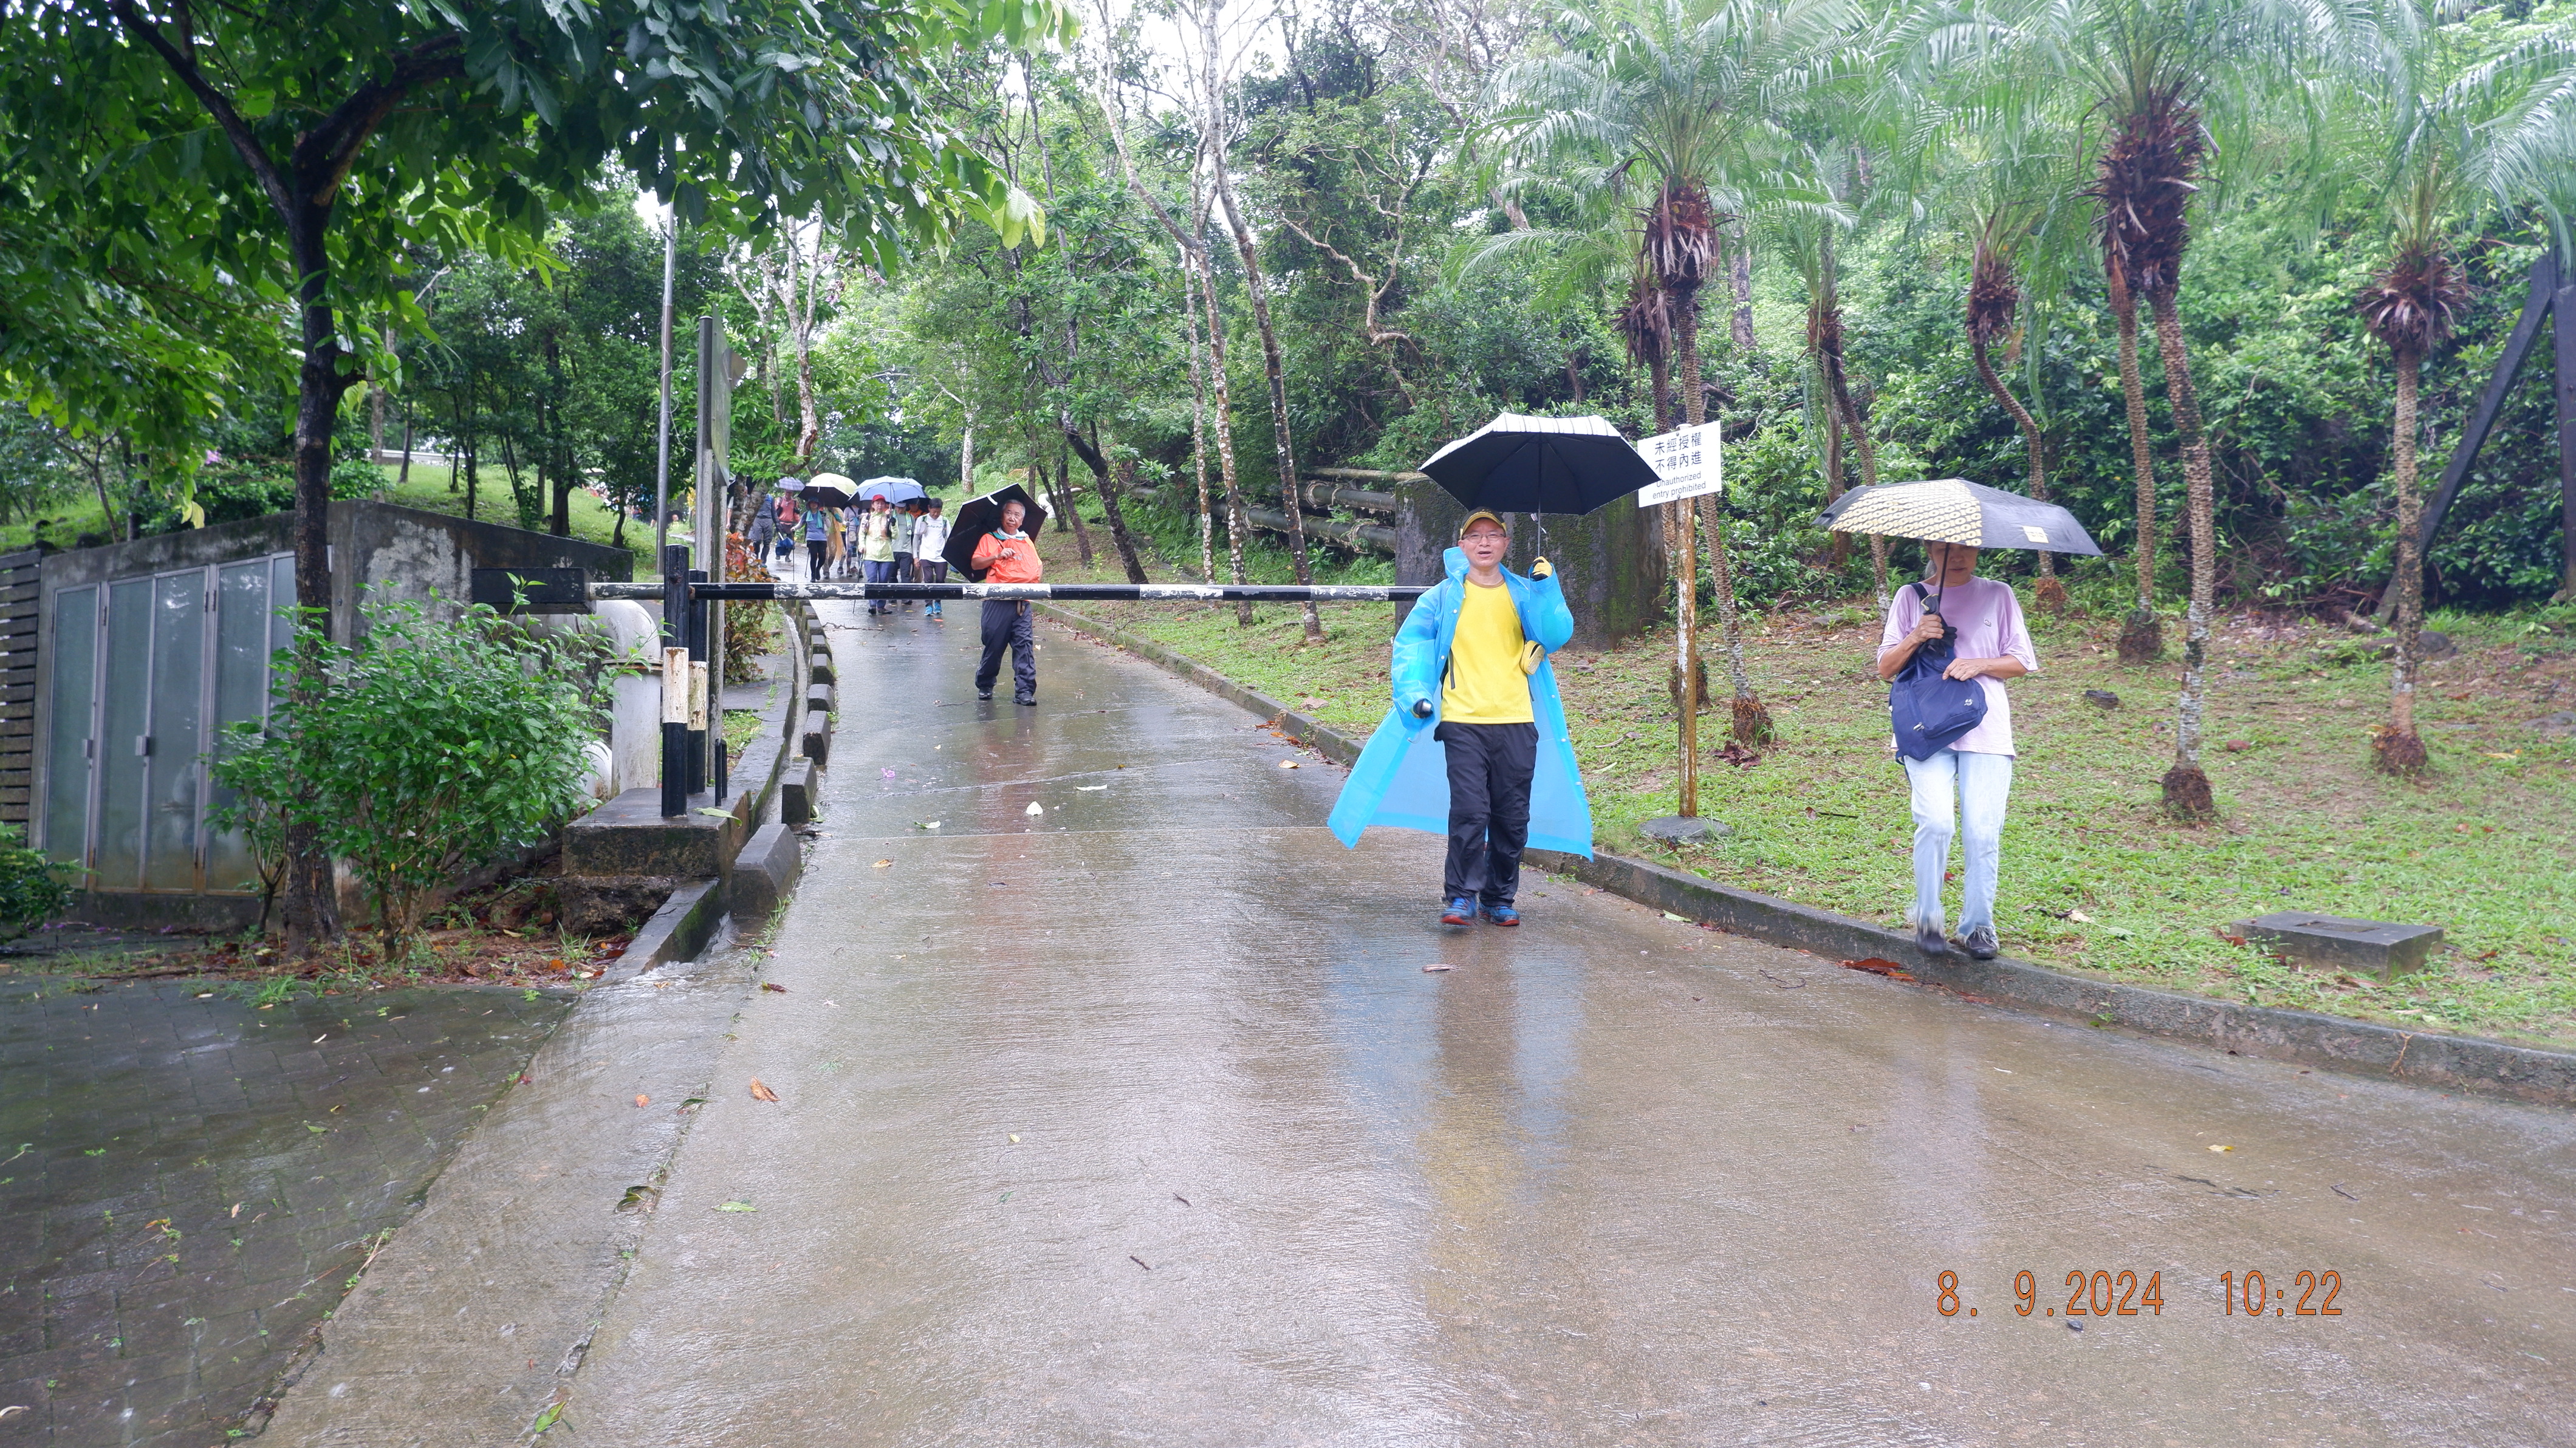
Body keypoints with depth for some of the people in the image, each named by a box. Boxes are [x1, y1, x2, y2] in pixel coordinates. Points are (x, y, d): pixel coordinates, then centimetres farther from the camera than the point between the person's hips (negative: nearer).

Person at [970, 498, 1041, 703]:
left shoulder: (1027, 542, 21)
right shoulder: (989, 539, 9)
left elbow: (1038, 565, 29)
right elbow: (976, 563, -1)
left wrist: (1038, 576, 9)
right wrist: (998, 556, -13)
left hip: (1022, 602, 3)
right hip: (998, 601, -3)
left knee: (1025, 646, -8)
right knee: (994, 645, 1)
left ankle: (1024, 691, -10)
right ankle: (984, 686, 20)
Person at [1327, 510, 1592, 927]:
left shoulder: (1525, 593, 10)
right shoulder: (1444, 597, 7)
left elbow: (1557, 636, 0)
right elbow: (1410, 642, 8)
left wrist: (1548, 590, -12)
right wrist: (1413, 693, -4)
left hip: (1516, 721, 2)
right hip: (1463, 722, -2)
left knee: (1513, 816, 4)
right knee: (1468, 810, -13)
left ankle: (1501, 898, 19)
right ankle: (1461, 897, -2)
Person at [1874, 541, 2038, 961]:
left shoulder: (1998, 595, 12)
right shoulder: (1911, 597, 11)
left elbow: (2023, 662, 12)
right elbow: (1885, 668, 9)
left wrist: (1979, 664, -6)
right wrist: (1915, 638, -10)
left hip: (1986, 730, 1)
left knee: (1982, 832, -6)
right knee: (1936, 822, -18)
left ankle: (1977, 925, 10)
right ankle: (1926, 917, 0)